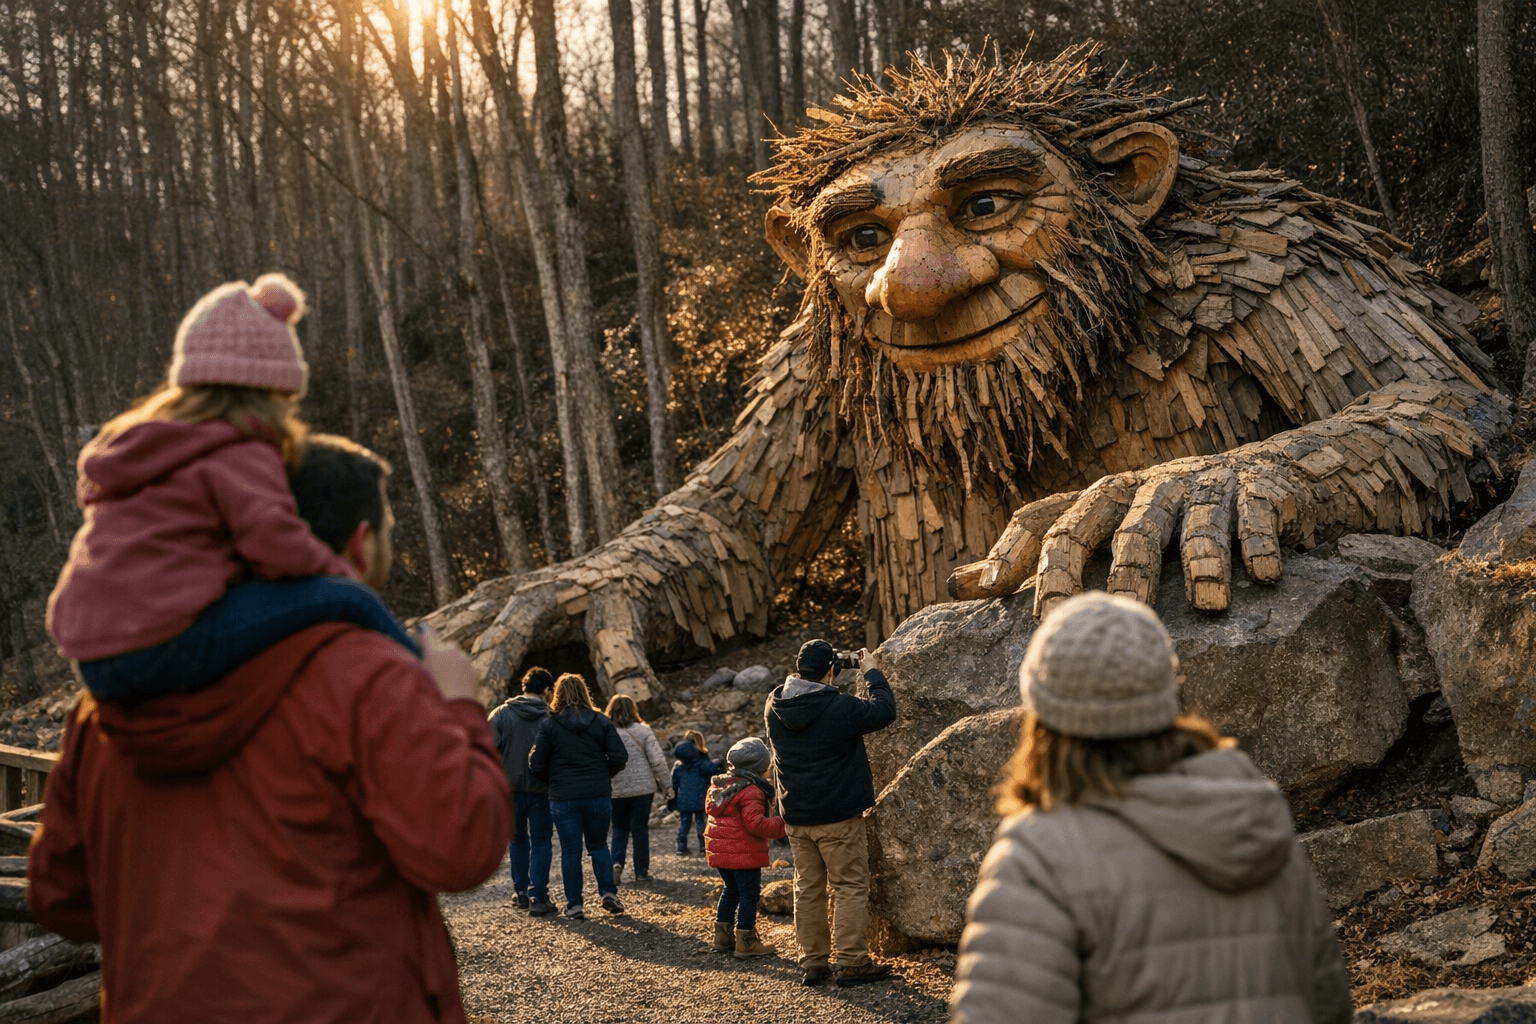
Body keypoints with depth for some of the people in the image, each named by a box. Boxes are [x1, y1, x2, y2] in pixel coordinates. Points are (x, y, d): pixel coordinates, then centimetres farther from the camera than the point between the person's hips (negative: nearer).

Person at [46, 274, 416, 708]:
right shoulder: (240, 454, -5)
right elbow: (273, 538, -19)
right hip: (164, 645, -9)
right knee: (348, 601, -8)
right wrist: (342, 573, -3)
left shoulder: (135, 444, 22)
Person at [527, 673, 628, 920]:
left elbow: (536, 764, -4)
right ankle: (608, 893, 4)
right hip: (598, 795, 2)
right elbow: (619, 757, -3)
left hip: (563, 797, -2)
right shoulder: (601, 721, 2)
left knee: (570, 851, 6)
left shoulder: (549, 725, -4)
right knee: (599, 846, 18)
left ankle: (574, 905, 6)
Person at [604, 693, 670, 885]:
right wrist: (665, 784, 3)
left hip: (616, 790, 1)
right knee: (640, 829, 10)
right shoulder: (642, 730, -6)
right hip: (642, 788, -1)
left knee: (619, 828, 15)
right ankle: (642, 870, 13)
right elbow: (657, 760, -8)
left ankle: (616, 863, -7)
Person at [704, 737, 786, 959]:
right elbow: (755, 823, -24)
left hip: (719, 850, 8)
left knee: (730, 890, 21)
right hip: (744, 853, -8)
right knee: (749, 894, 1)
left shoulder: (718, 786, 9)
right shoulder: (751, 791, -18)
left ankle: (723, 934, 26)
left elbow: (710, 809, 18)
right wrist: (780, 825, -18)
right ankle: (746, 942, 3)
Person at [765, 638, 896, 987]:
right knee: (850, 886, 3)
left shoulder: (774, 707, -2)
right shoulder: (840, 707, -18)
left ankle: (813, 962, 16)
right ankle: (852, 963, 3)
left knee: (808, 888, 13)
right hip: (838, 815, -6)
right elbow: (884, 711, -7)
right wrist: (873, 673, 4)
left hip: (796, 816, 6)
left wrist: (797, 677, 14)